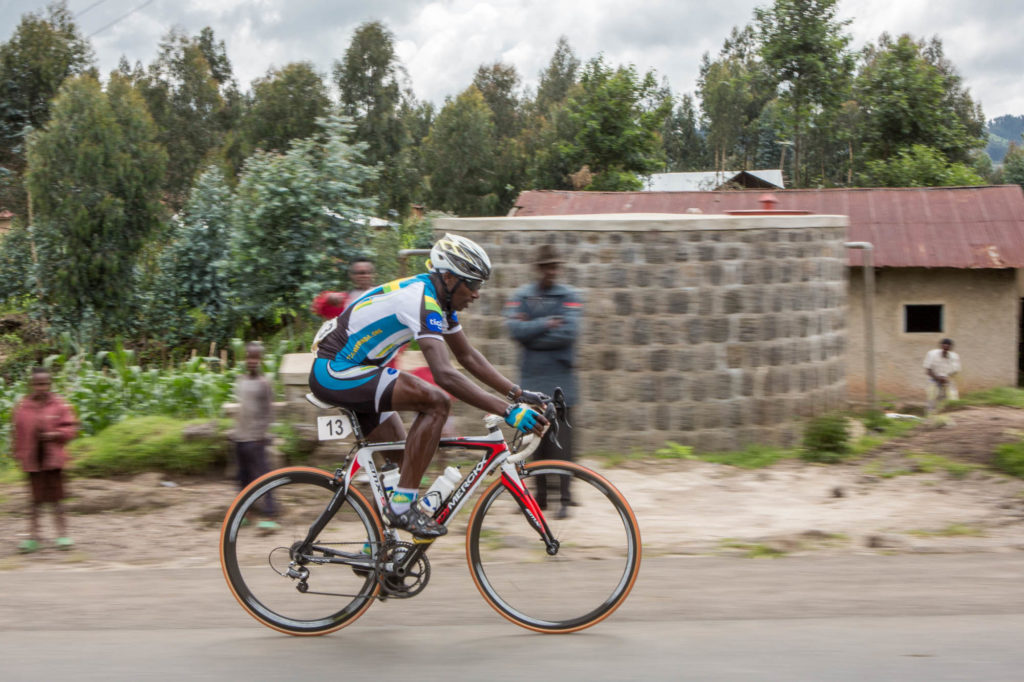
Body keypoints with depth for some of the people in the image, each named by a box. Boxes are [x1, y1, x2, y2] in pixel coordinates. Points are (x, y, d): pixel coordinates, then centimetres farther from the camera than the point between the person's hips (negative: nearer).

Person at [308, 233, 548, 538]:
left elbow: (468, 356, 14)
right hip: (335, 373, -11)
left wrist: (518, 393, 4)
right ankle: (402, 505, -18)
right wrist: (507, 410, -36)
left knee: (401, 453, 13)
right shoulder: (421, 301, -24)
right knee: (436, 401, -22)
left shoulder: (439, 298, 8)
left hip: (344, 372, 11)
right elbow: (445, 375, -34)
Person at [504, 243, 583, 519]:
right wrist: (546, 324, -13)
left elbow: (568, 333, -13)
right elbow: (515, 329, -7)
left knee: (561, 442, -6)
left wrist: (531, 333, -8)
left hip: (560, 380, -3)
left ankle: (565, 498, -1)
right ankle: (540, 496, 14)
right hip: (531, 380, 3)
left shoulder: (570, 297, 2)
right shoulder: (521, 296, 9)